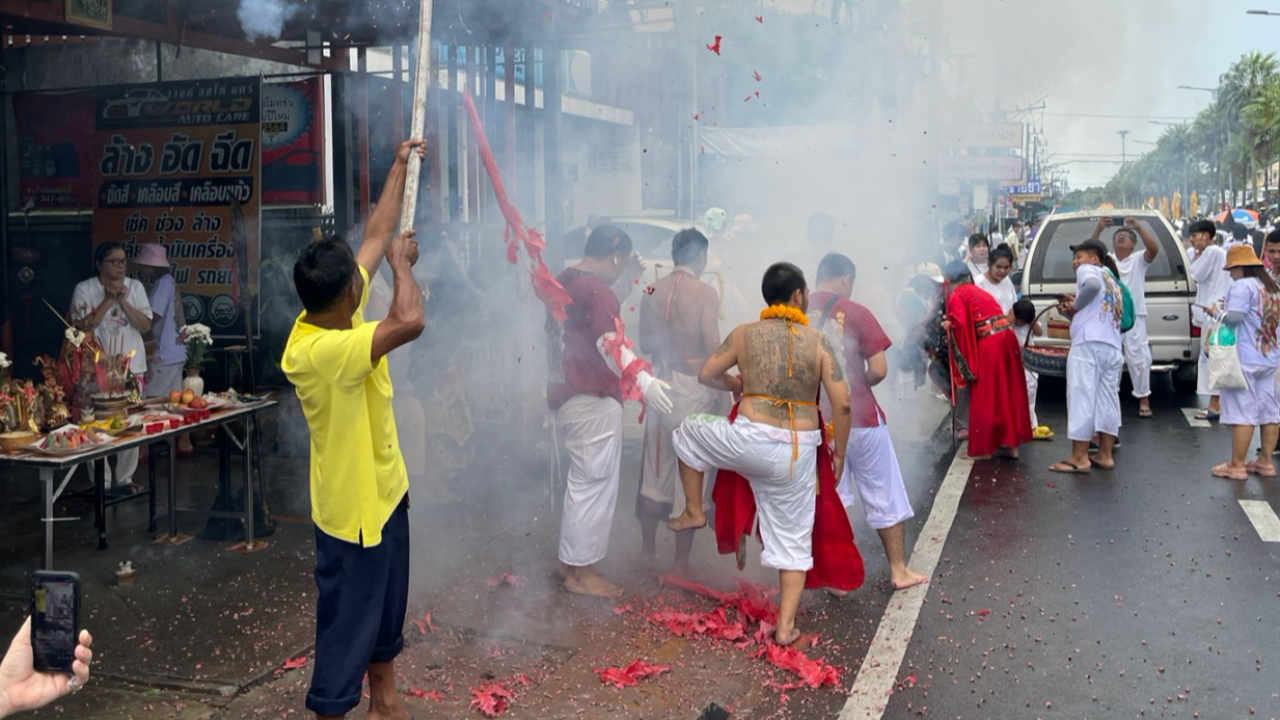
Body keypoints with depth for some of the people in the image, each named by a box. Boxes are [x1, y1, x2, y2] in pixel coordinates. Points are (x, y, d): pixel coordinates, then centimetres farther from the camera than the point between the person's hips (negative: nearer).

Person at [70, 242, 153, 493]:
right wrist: (108, 299, -13)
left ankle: (124, 479, 16)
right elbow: (82, 327, -11)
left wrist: (123, 301, -11)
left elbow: (146, 326, -1)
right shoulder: (84, 289, -2)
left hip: (131, 367, 2)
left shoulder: (135, 287, 4)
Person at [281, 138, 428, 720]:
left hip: (384, 491, 10)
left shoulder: (331, 315, -6)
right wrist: (401, 262, -24)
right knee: (347, 623, 3)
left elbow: (377, 234, 5)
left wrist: (400, 168, 13)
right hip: (352, 509, -10)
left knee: (387, 605, 25)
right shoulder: (320, 351, -32)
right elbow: (410, 321, -43)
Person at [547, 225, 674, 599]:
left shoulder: (562, 283, 13)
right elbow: (611, 344, -30)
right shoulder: (598, 290, -17)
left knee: (581, 480, 19)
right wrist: (644, 382, -40)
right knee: (594, 483, -2)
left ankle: (570, 560, 27)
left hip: (564, 395, 10)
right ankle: (581, 571, 5)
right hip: (594, 400, -10)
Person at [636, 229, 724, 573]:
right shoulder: (704, 292, -10)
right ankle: (681, 562, 7)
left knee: (655, 471, 15)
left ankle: (648, 550, 25)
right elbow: (713, 346, -13)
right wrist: (719, 389, -2)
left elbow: (645, 344, 10)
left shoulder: (653, 292, 4)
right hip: (693, 388, -5)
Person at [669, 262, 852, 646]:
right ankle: (786, 626, 13)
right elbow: (842, 404, -5)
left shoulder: (745, 334, 0)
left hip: (750, 439, -1)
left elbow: (706, 374, 6)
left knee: (688, 431, 27)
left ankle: (694, 512, 28)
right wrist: (839, 452, 8)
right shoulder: (818, 342, -1)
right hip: (799, 451, 1)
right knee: (793, 538, 13)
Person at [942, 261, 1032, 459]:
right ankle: (1011, 444, 18)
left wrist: (948, 326, 3)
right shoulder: (979, 291, 25)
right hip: (1007, 339, 8)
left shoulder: (956, 295, 0)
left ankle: (983, 448, 4)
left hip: (989, 345, -8)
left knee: (985, 398, 0)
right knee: (1008, 394, 12)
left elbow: (960, 325, -14)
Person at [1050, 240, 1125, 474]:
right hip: (1113, 347, 9)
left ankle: (1079, 457, -8)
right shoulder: (1113, 282, 30)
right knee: (1107, 399, 9)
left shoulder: (1088, 270, 5)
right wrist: (1071, 311, 18)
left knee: (1081, 397, -7)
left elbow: (1093, 284, -20)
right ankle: (1105, 454, 11)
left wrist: (1075, 305, -7)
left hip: (1088, 344, -9)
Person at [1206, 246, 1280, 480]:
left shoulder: (1243, 286, -11)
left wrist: (1216, 311, -1)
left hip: (1244, 359, -9)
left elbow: (1234, 318, -21)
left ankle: (1237, 465, -3)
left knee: (1242, 411, -6)